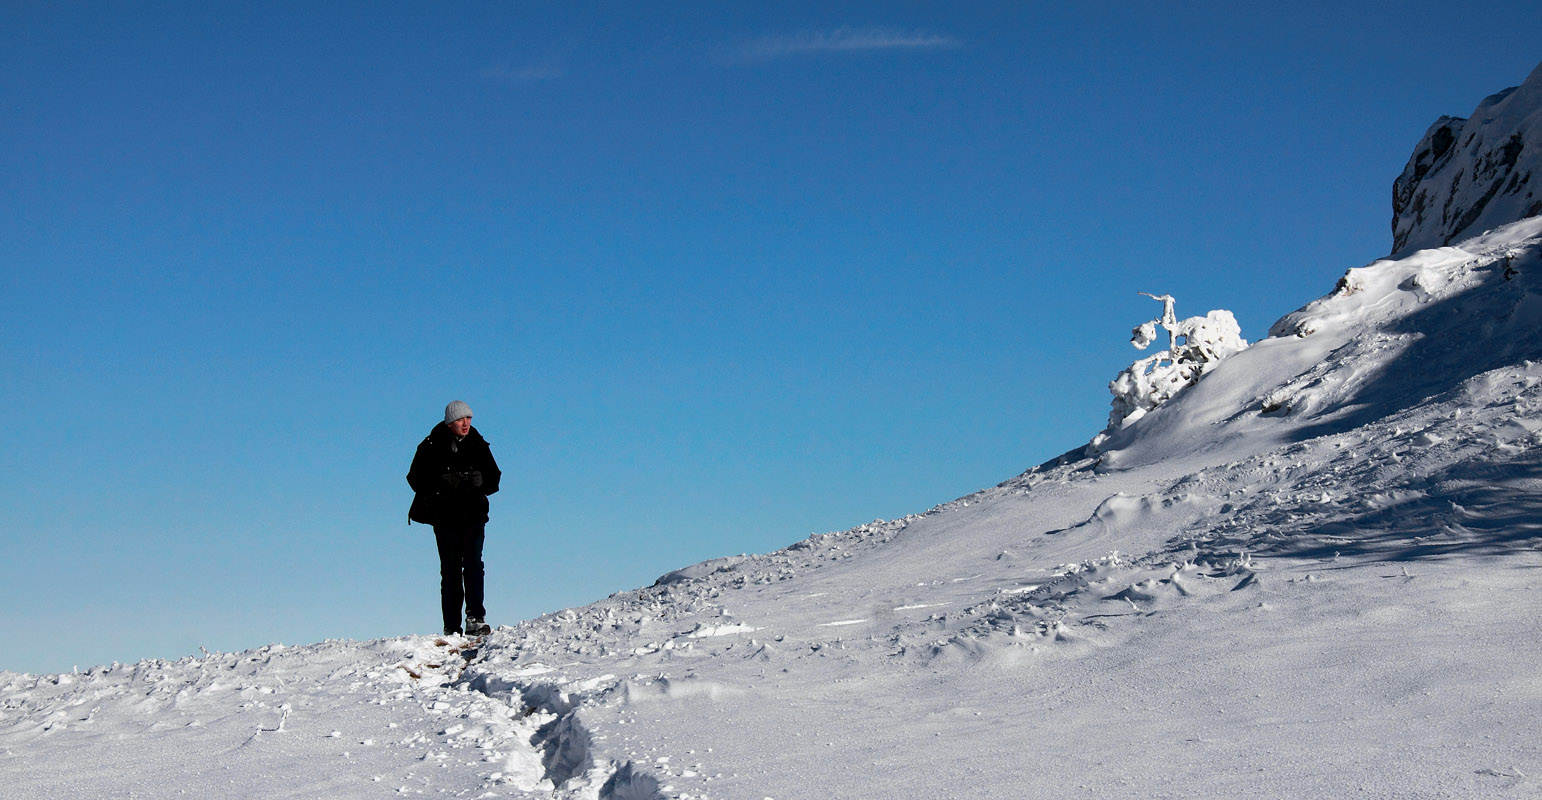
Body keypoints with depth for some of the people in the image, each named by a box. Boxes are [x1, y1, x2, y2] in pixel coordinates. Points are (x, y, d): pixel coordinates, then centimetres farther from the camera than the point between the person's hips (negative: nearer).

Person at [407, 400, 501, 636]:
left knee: (473, 563, -14)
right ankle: (452, 627, 4)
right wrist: (443, 485, -12)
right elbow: (416, 479, 2)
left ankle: (475, 619, -20)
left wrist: (478, 484, -9)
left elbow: (493, 479, 11)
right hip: (445, 517, -1)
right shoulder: (432, 447, 1)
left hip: (473, 515, 1)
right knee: (450, 570, 1)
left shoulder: (478, 445, 7)